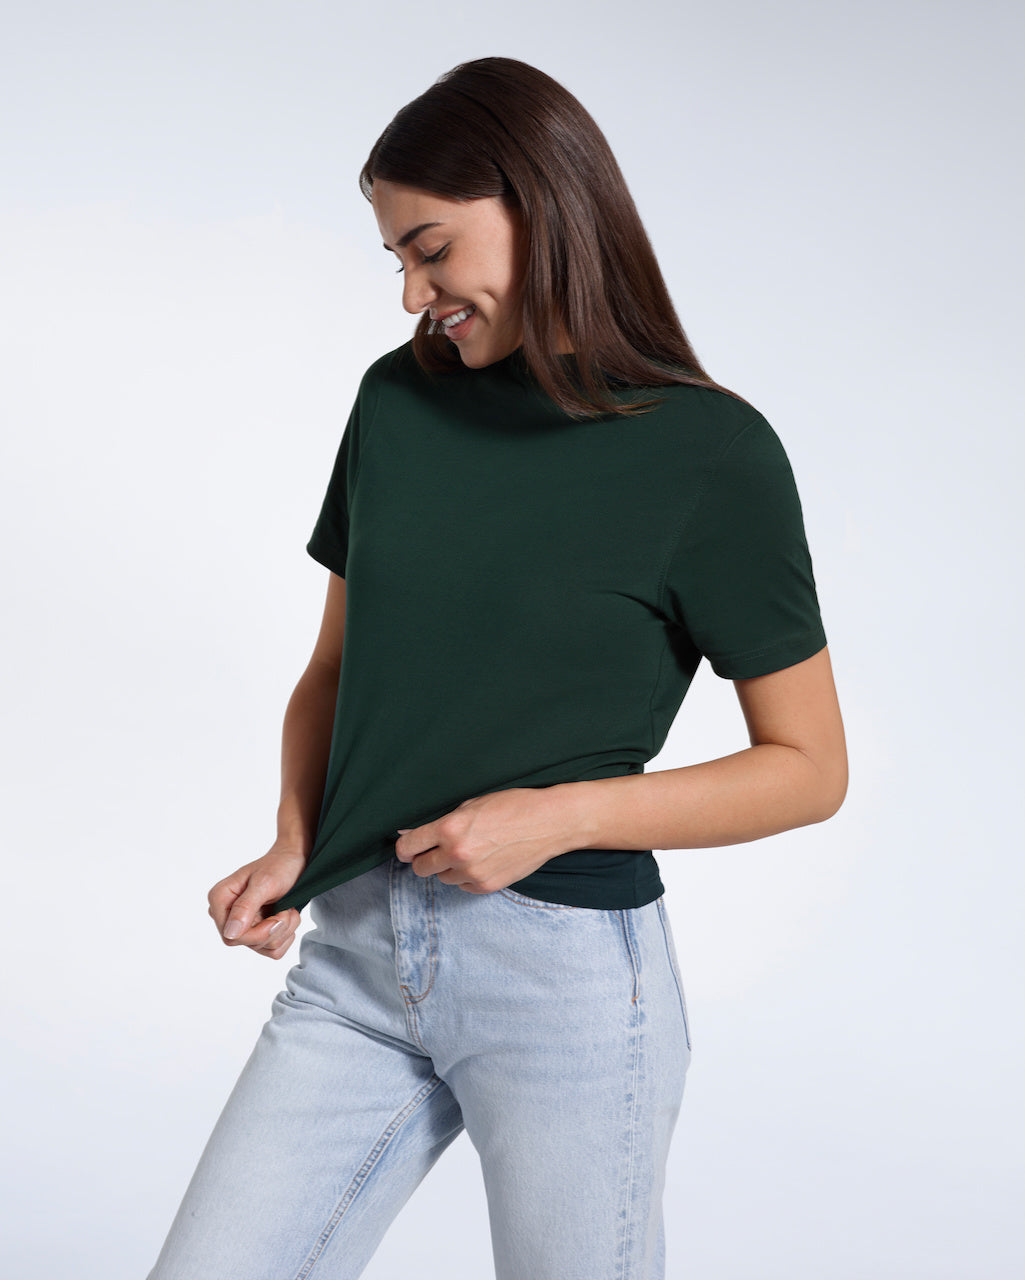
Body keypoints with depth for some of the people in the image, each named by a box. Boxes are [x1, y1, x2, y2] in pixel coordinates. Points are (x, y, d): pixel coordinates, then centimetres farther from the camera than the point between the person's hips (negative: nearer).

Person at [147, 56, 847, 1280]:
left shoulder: (710, 449, -8)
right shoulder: (399, 401, 6)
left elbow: (809, 766, -4)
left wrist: (556, 816, -14)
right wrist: (293, 845, -3)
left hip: (569, 972, -4)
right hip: (357, 955, 4)